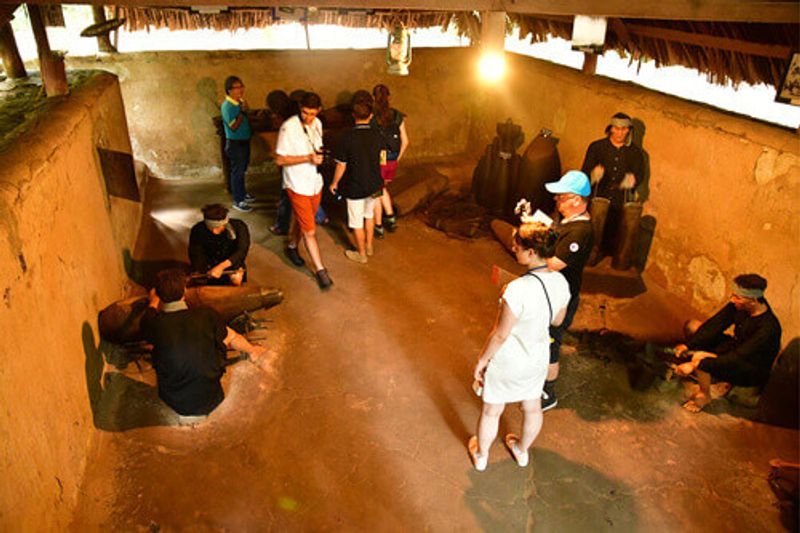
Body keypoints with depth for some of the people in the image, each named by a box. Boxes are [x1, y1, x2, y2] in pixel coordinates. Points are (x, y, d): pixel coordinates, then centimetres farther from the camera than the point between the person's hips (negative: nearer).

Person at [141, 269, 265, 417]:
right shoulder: (206, 315, -17)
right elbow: (231, 338, 2)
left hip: (174, 402, 1)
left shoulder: (153, 323, -16)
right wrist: (251, 350, 25)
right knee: (225, 333, 13)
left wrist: (153, 301, 36)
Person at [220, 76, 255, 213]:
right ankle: (238, 201, 8)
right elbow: (233, 126, -26)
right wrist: (243, 112, -26)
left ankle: (243, 193, 36)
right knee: (237, 172, 0)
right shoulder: (227, 106, -19)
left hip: (244, 141, 8)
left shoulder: (240, 102, 6)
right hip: (235, 144, -8)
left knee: (242, 170, 21)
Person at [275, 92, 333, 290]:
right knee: (310, 231, -2)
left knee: (302, 220, 24)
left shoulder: (317, 124, 1)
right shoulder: (288, 127, -20)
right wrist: (308, 158, -27)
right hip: (297, 186, -7)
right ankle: (320, 270, 7)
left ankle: (292, 247, 50)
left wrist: (319, 154, -3)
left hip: (315, 182, 7)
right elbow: (280, 160, -19)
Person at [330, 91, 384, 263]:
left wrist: (334, 183, 1)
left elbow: (341, 166, -14)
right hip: (374, 185, 5)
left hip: (355, 187, -4)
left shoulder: (347, 138, -22)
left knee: (357, 222, 12)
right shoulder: (377, 136, -9)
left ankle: (361, 254, 27)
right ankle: (369, 246, 40)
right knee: (369, 215, 26)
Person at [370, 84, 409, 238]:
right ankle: (391, 218, 24)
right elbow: (405, 142, 1)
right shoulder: (397, 116, -2)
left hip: (376, 161, -4)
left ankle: (378, 227, 22)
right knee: (383, 188, 28)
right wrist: (397, 159, 13)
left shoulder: (371, 117, -13)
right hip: (392, 162, 4)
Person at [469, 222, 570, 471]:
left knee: (491, 412, 20)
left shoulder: (518, 290, -35)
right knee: (533, 408, 28)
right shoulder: (561, 282, -14)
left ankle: (481, 455, 44)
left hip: (507, 364, -6)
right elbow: (557, 320, 4)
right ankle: (522, 450, 54)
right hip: (539, 359, 6)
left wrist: (482, 361, -10)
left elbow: (500, 335, -25)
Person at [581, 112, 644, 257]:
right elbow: (585, 171, 4)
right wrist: (593, 175, -21)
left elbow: (639, 172, 7)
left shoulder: (635, 152, 15)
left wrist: (632, 179, -17)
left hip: (620, 203, 1)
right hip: (598, 198, -1)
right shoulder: (596, 147, 10)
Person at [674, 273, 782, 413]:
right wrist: (687, 345, -18)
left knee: (701, 362, -31)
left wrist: (695, 364, -38)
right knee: (692, 326, 0)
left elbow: (736, 358, -36)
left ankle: (704, 396, 1)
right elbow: (715, 323, -9)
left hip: (753, 373, -8)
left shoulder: (768, 328, -35)